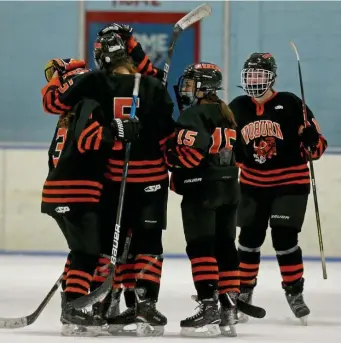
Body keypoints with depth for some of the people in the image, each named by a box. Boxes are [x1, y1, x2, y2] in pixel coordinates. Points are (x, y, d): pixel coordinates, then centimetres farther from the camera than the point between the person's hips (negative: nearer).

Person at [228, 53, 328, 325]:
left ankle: (294, 292, 5)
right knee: (249, 238, 7)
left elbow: (317, 140, -7)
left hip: (290, 182, -4)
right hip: (253, 184, 4)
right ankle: (244, 291, 22)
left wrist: (313, 145, -26)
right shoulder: (237, 108, 3)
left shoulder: (290, 104, -10)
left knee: (284, 238, -9)